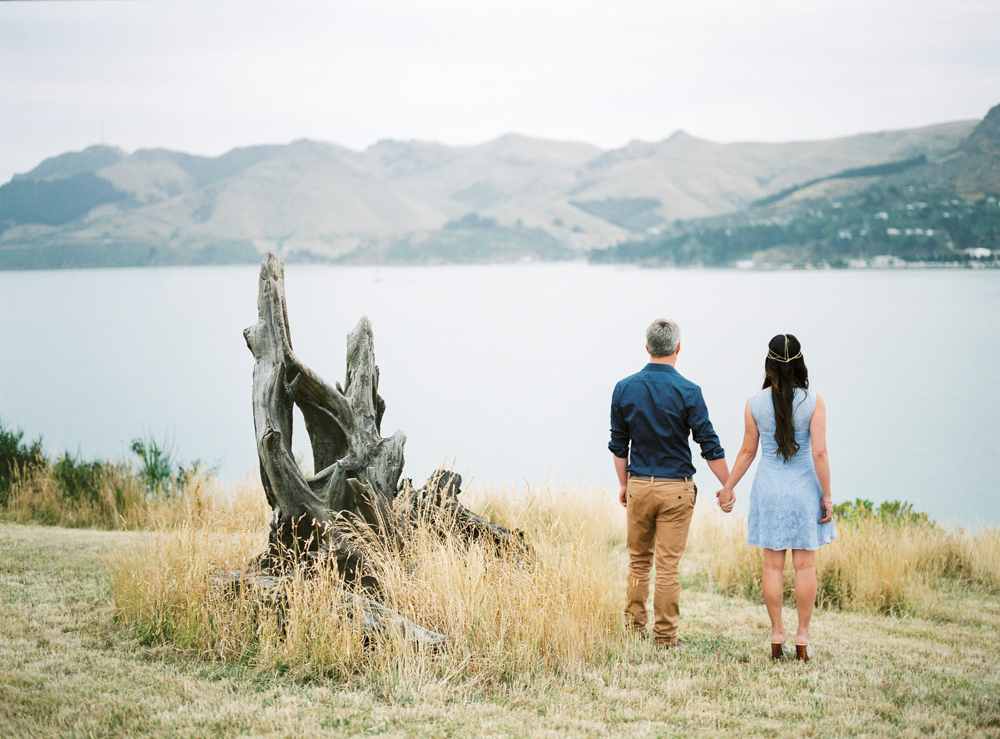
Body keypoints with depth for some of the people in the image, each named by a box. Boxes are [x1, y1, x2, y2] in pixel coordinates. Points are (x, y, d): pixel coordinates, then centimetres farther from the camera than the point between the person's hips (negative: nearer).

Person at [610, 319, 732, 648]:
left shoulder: (624, 388, 0)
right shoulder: (687, 391, -10)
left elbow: (619, 444, 6)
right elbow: (709, 445, -7)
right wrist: (727, 487, 3)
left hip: (639, 485, 3)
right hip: (675, 488, -3)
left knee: (639, 560, 15)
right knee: (668, 565, 1)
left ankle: (635, 629, 19)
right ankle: (665, 636, 5)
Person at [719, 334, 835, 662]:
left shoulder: (755, 404, -5)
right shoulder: (813, 401, -9)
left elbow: (747, 451, 2)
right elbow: (819, 453, -12)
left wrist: (729, 486, 15)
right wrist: (826, 496, -4)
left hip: (769, 488, 1)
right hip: (804, 488, -1)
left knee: (773, 565, 7)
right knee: (805, 565, 6)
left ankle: (777, 636, 10)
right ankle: (802, 638, 8)